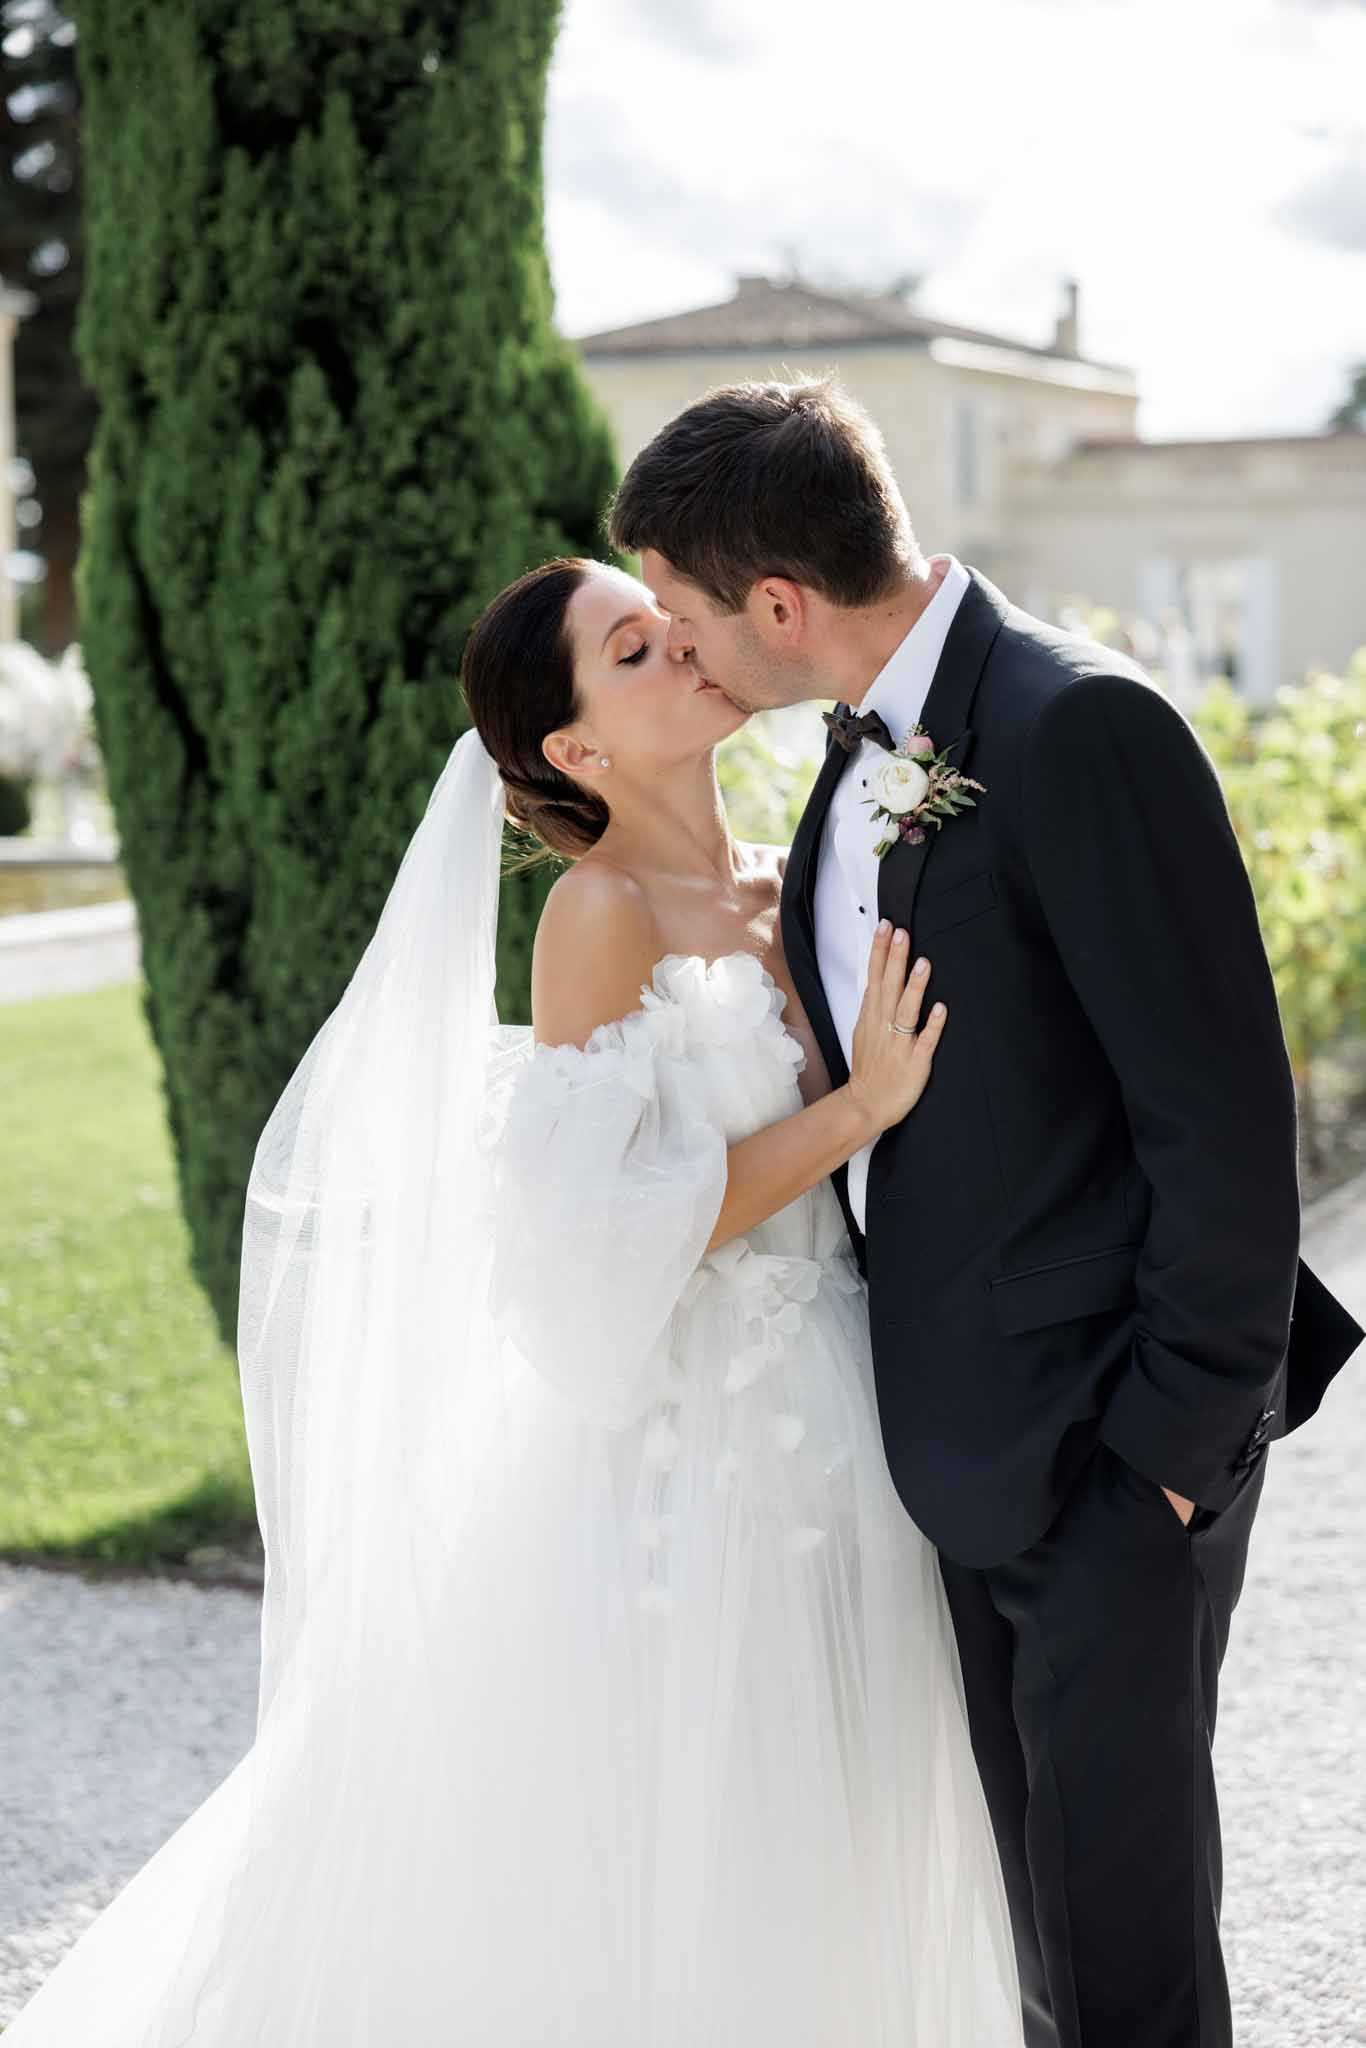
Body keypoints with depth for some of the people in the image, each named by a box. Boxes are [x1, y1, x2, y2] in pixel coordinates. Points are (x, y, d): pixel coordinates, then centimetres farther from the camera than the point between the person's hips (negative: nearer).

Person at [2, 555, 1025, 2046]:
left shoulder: (784, 891, 8)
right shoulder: (601, 914, -13)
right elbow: (603, 1236, -19)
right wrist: (860, 1104, -17)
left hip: (817, 1454, 7)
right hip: (675, 1459, -7)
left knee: (791, 1890, 16)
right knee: (644, 1907, 3)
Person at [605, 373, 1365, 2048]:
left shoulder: (1083, 730, -19)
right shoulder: (866, 757, 9)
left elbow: (1222, 1109, -20)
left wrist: (1174, 1437, -17)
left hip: (1113, 1450, -9)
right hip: (972, 1438, 9)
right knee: (1038, 1902, 20)